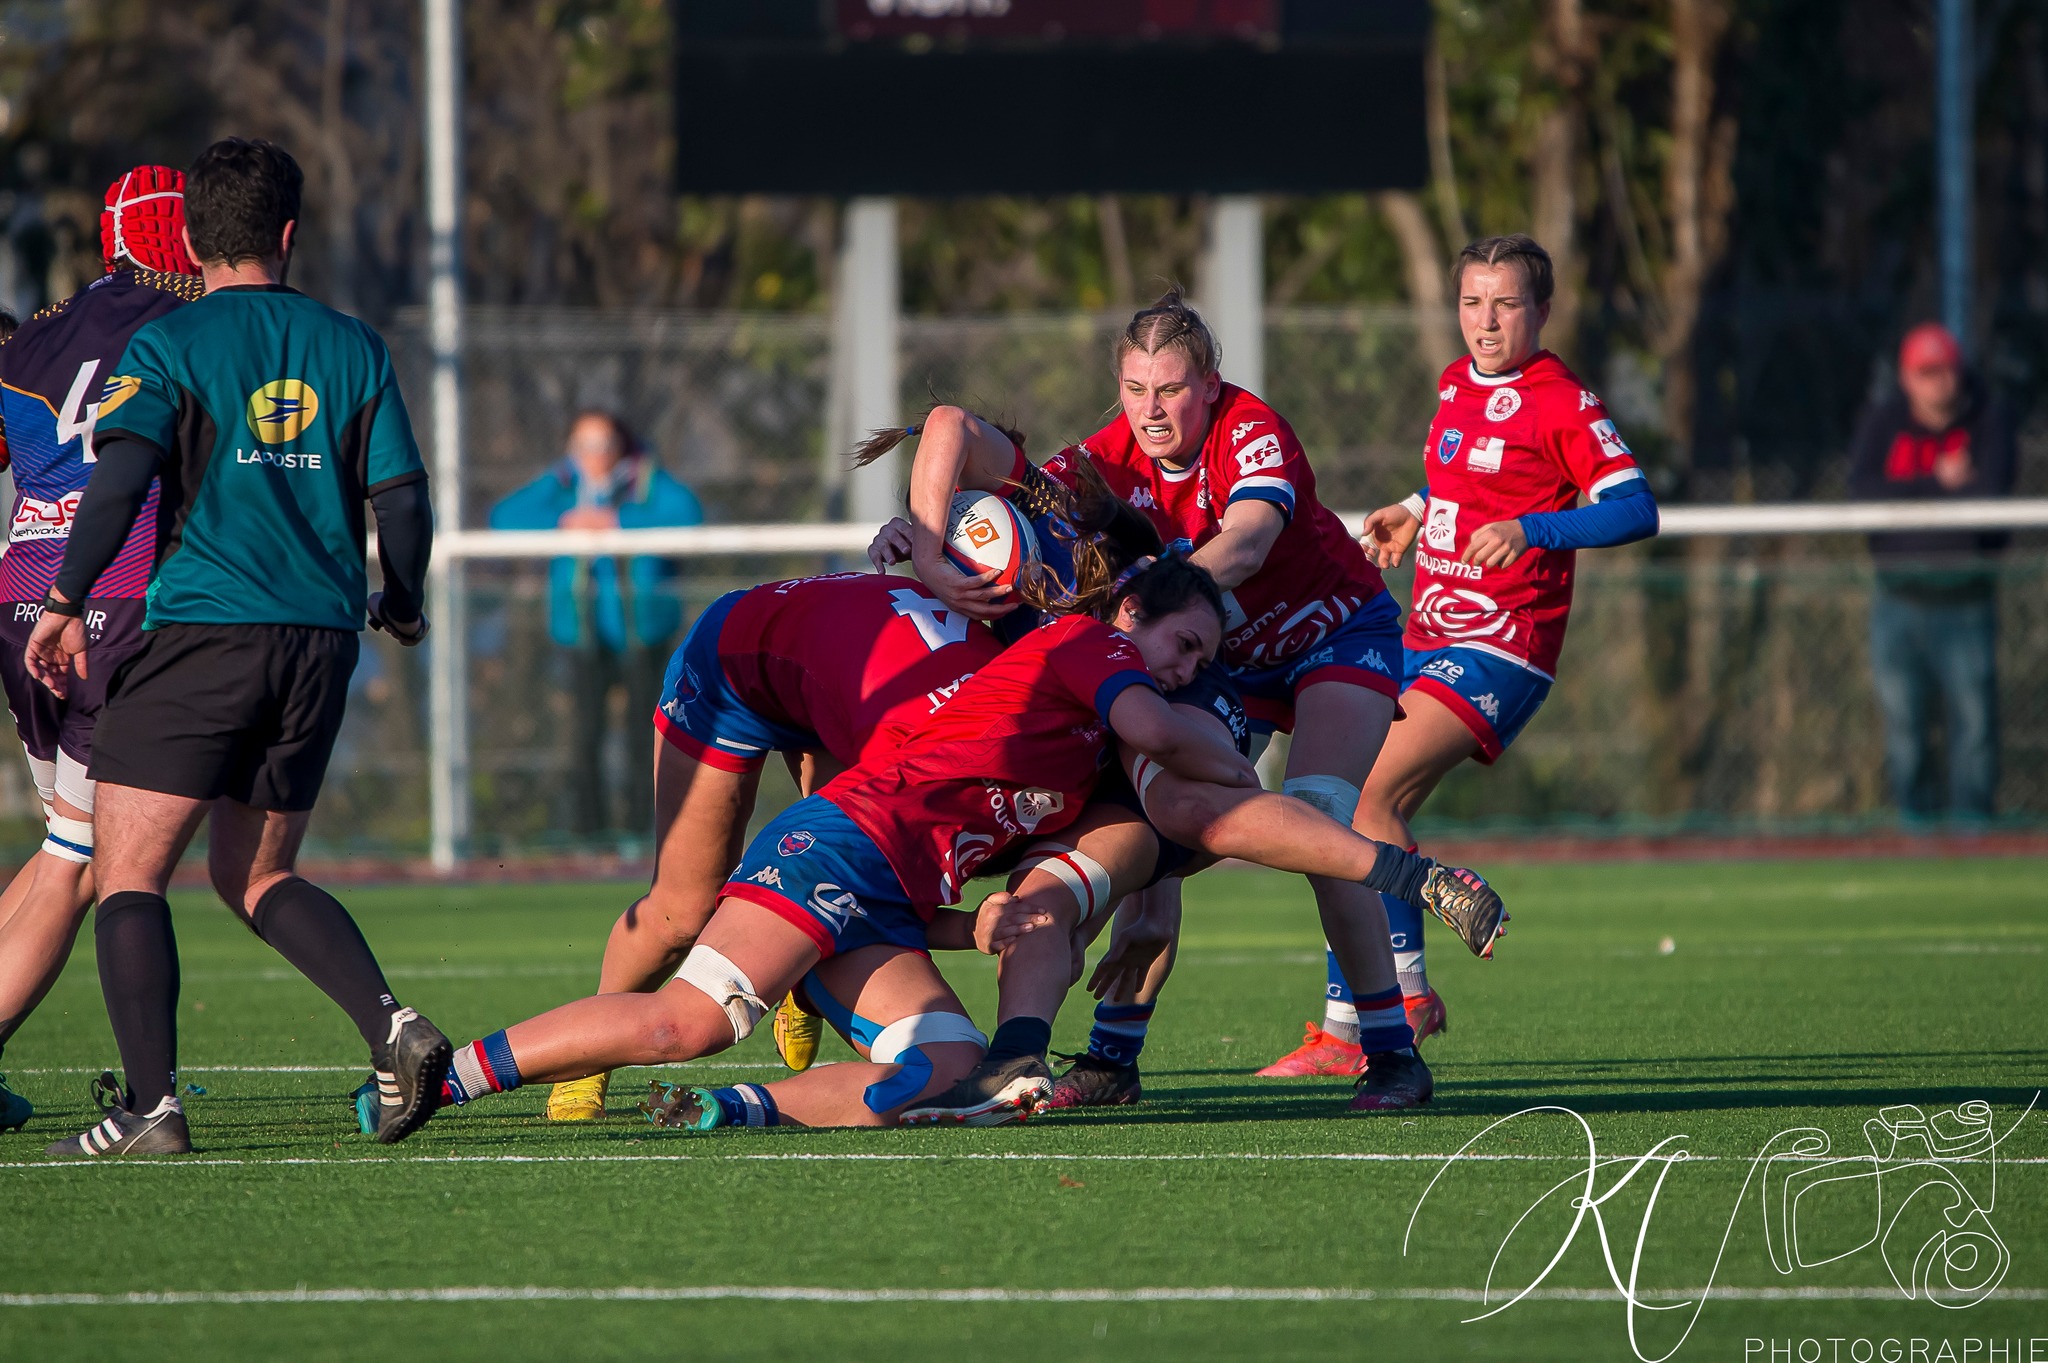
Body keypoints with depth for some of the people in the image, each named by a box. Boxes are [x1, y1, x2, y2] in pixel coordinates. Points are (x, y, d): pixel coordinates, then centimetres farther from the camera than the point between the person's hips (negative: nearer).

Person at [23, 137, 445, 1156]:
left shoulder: (168, 345, -1)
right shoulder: (351, 348, 10)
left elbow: (120, 478, -14)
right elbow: (402, 500, 8)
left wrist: (66, 603, -7)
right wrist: (400, 606, 25)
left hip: (202, 629, -5)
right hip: (320, 639, 5)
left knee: (127, 876, 0)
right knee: (257, 876, 18)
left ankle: (152, 1104, -14)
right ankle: (392, 1026, -3)